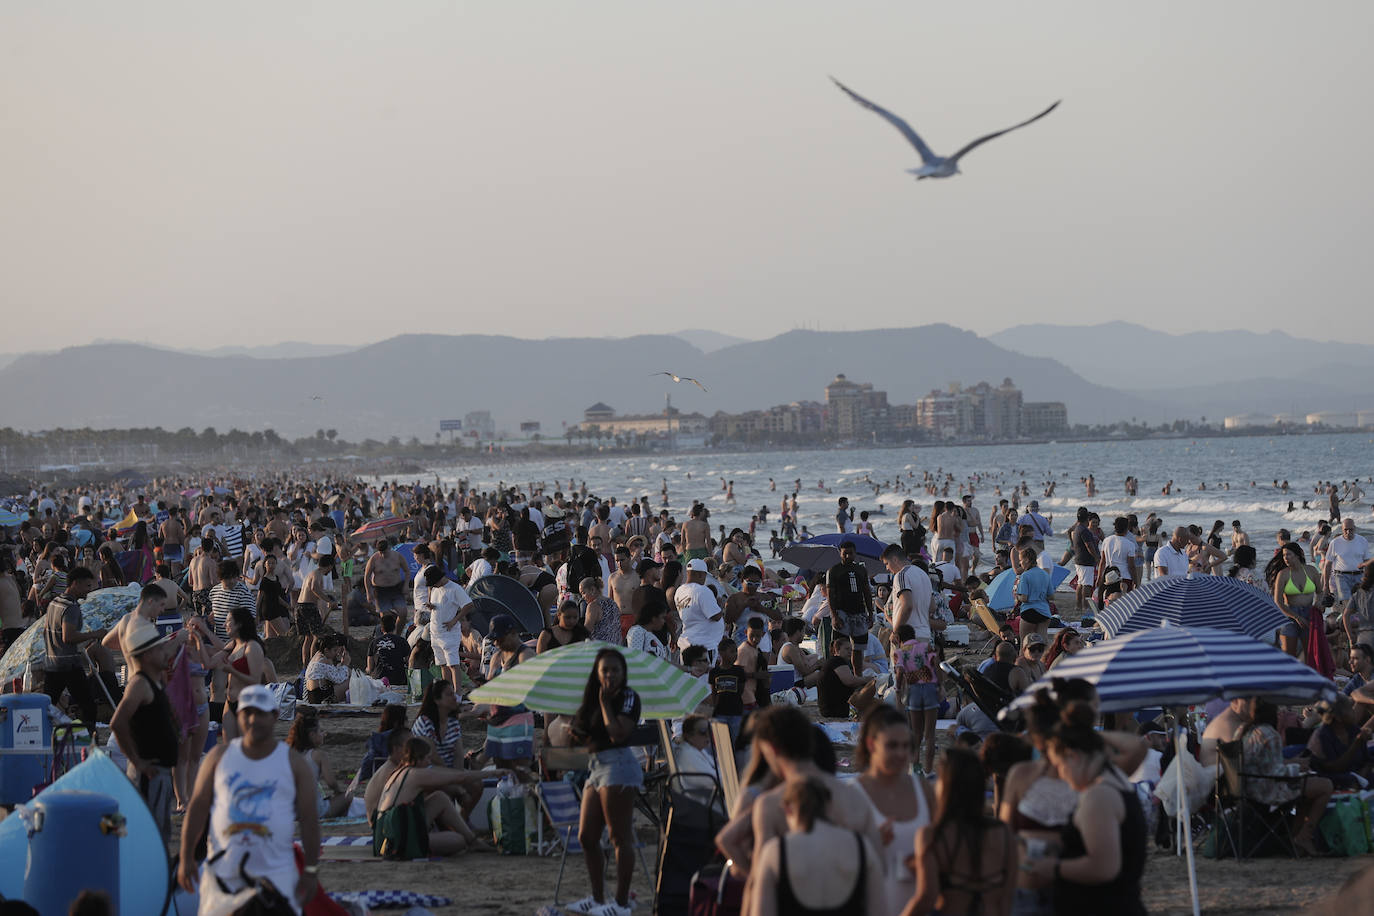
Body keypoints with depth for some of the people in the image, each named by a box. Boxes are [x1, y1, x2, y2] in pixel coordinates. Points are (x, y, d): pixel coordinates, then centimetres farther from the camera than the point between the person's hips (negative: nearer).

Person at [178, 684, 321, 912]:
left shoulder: (294, 763, 4)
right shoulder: (219, 756, 8)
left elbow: (309, 818, 3)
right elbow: (198, 807, 7)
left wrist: (311, 870, -2)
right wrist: (186, 858, 1)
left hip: (275, 874, -1)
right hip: (223, 872, 2)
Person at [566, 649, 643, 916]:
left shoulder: (628, 697, -6)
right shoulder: (593, 699, 17)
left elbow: (618, 734, -19)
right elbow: (590, 737, 18)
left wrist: (605, 702, -11)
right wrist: (578, 734, -3)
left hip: (618, 764, -9)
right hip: (597, 766, 9)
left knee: (620, 837, -7)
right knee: (586, 836, 10)